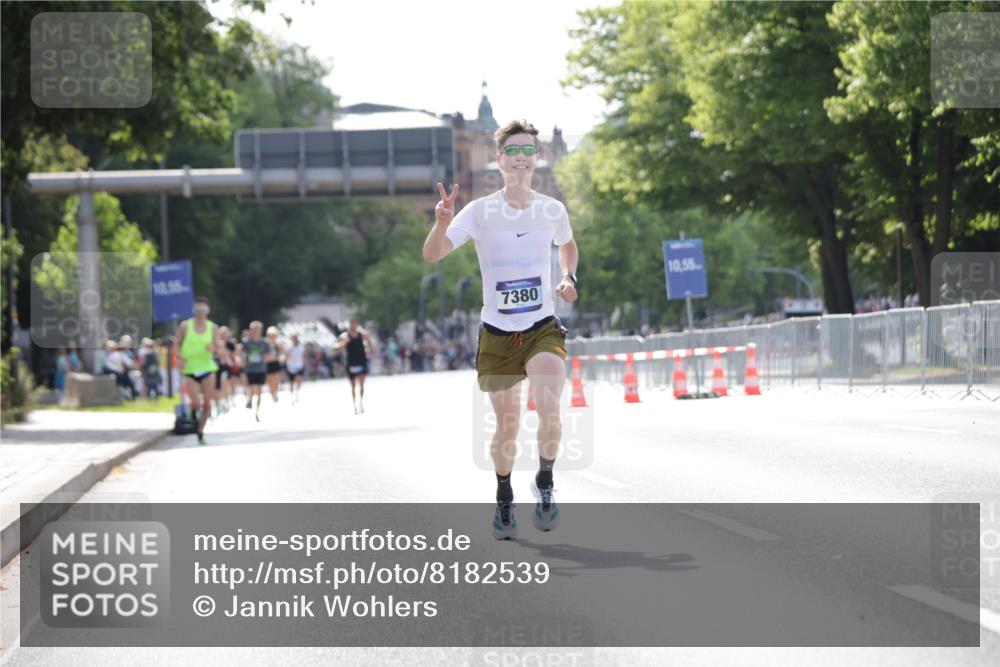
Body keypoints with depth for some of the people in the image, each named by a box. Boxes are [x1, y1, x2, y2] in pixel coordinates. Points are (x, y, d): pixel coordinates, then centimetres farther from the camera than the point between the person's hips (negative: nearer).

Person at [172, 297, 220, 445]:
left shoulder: (212, 327, 4)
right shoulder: (185, 326, -1)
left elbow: (217, 348, 2)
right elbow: (176, 344, 4)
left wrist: (213, 349, -21)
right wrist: (180, 357, -13)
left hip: (207, 368, 2)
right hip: (190, 369, -2)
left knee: (207, 403, -2)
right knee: (196, 403, -15)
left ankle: (201, 431, 15)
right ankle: (195, 411, 21)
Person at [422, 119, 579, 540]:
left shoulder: (553, 210, 0)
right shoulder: (480, 212, -7)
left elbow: (567, 245, 24)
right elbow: (432, 255, -16)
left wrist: (569, 278, 5)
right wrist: (442, 224, -36)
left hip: (543, 329, 0)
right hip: (497, 333, 0)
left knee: (549, 406, -25)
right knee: (507, 427, 7)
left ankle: (545, 484, -2)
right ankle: (504, 501, 31)